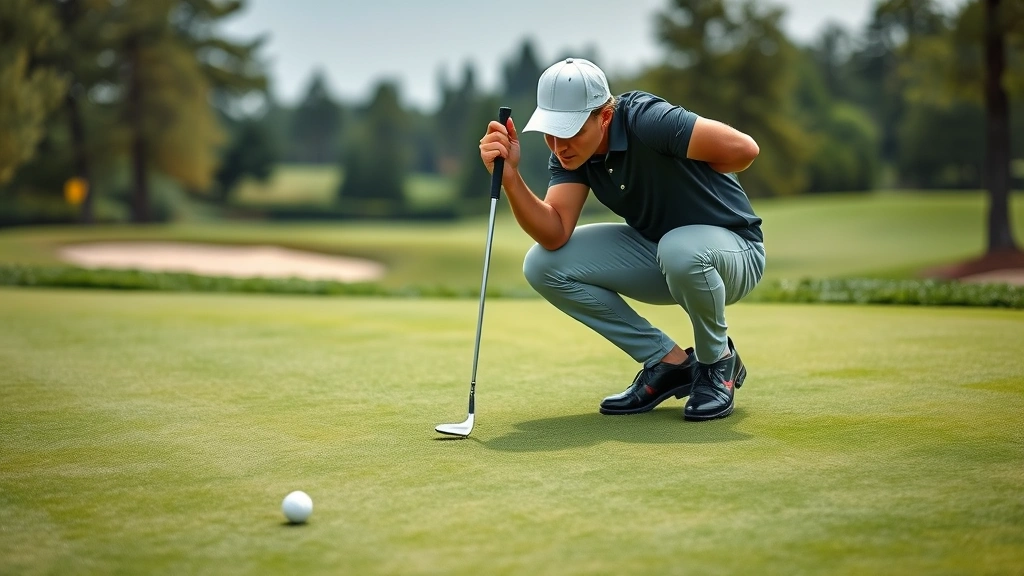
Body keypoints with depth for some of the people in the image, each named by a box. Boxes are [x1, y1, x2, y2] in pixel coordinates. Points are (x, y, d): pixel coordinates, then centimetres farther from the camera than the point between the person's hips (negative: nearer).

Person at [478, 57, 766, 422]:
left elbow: (743, 148, -30)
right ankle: (670, 363, 0)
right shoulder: (568, 149, -9)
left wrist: (684, 173, -11)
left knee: (681, 249, -41)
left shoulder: (646, 119, -28)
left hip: (730, 249, -6)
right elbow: (554, 235, -17)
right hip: (656, 254, 7)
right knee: (543, 265, -11)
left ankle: (717, 361, -8)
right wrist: (510, 176, -32)